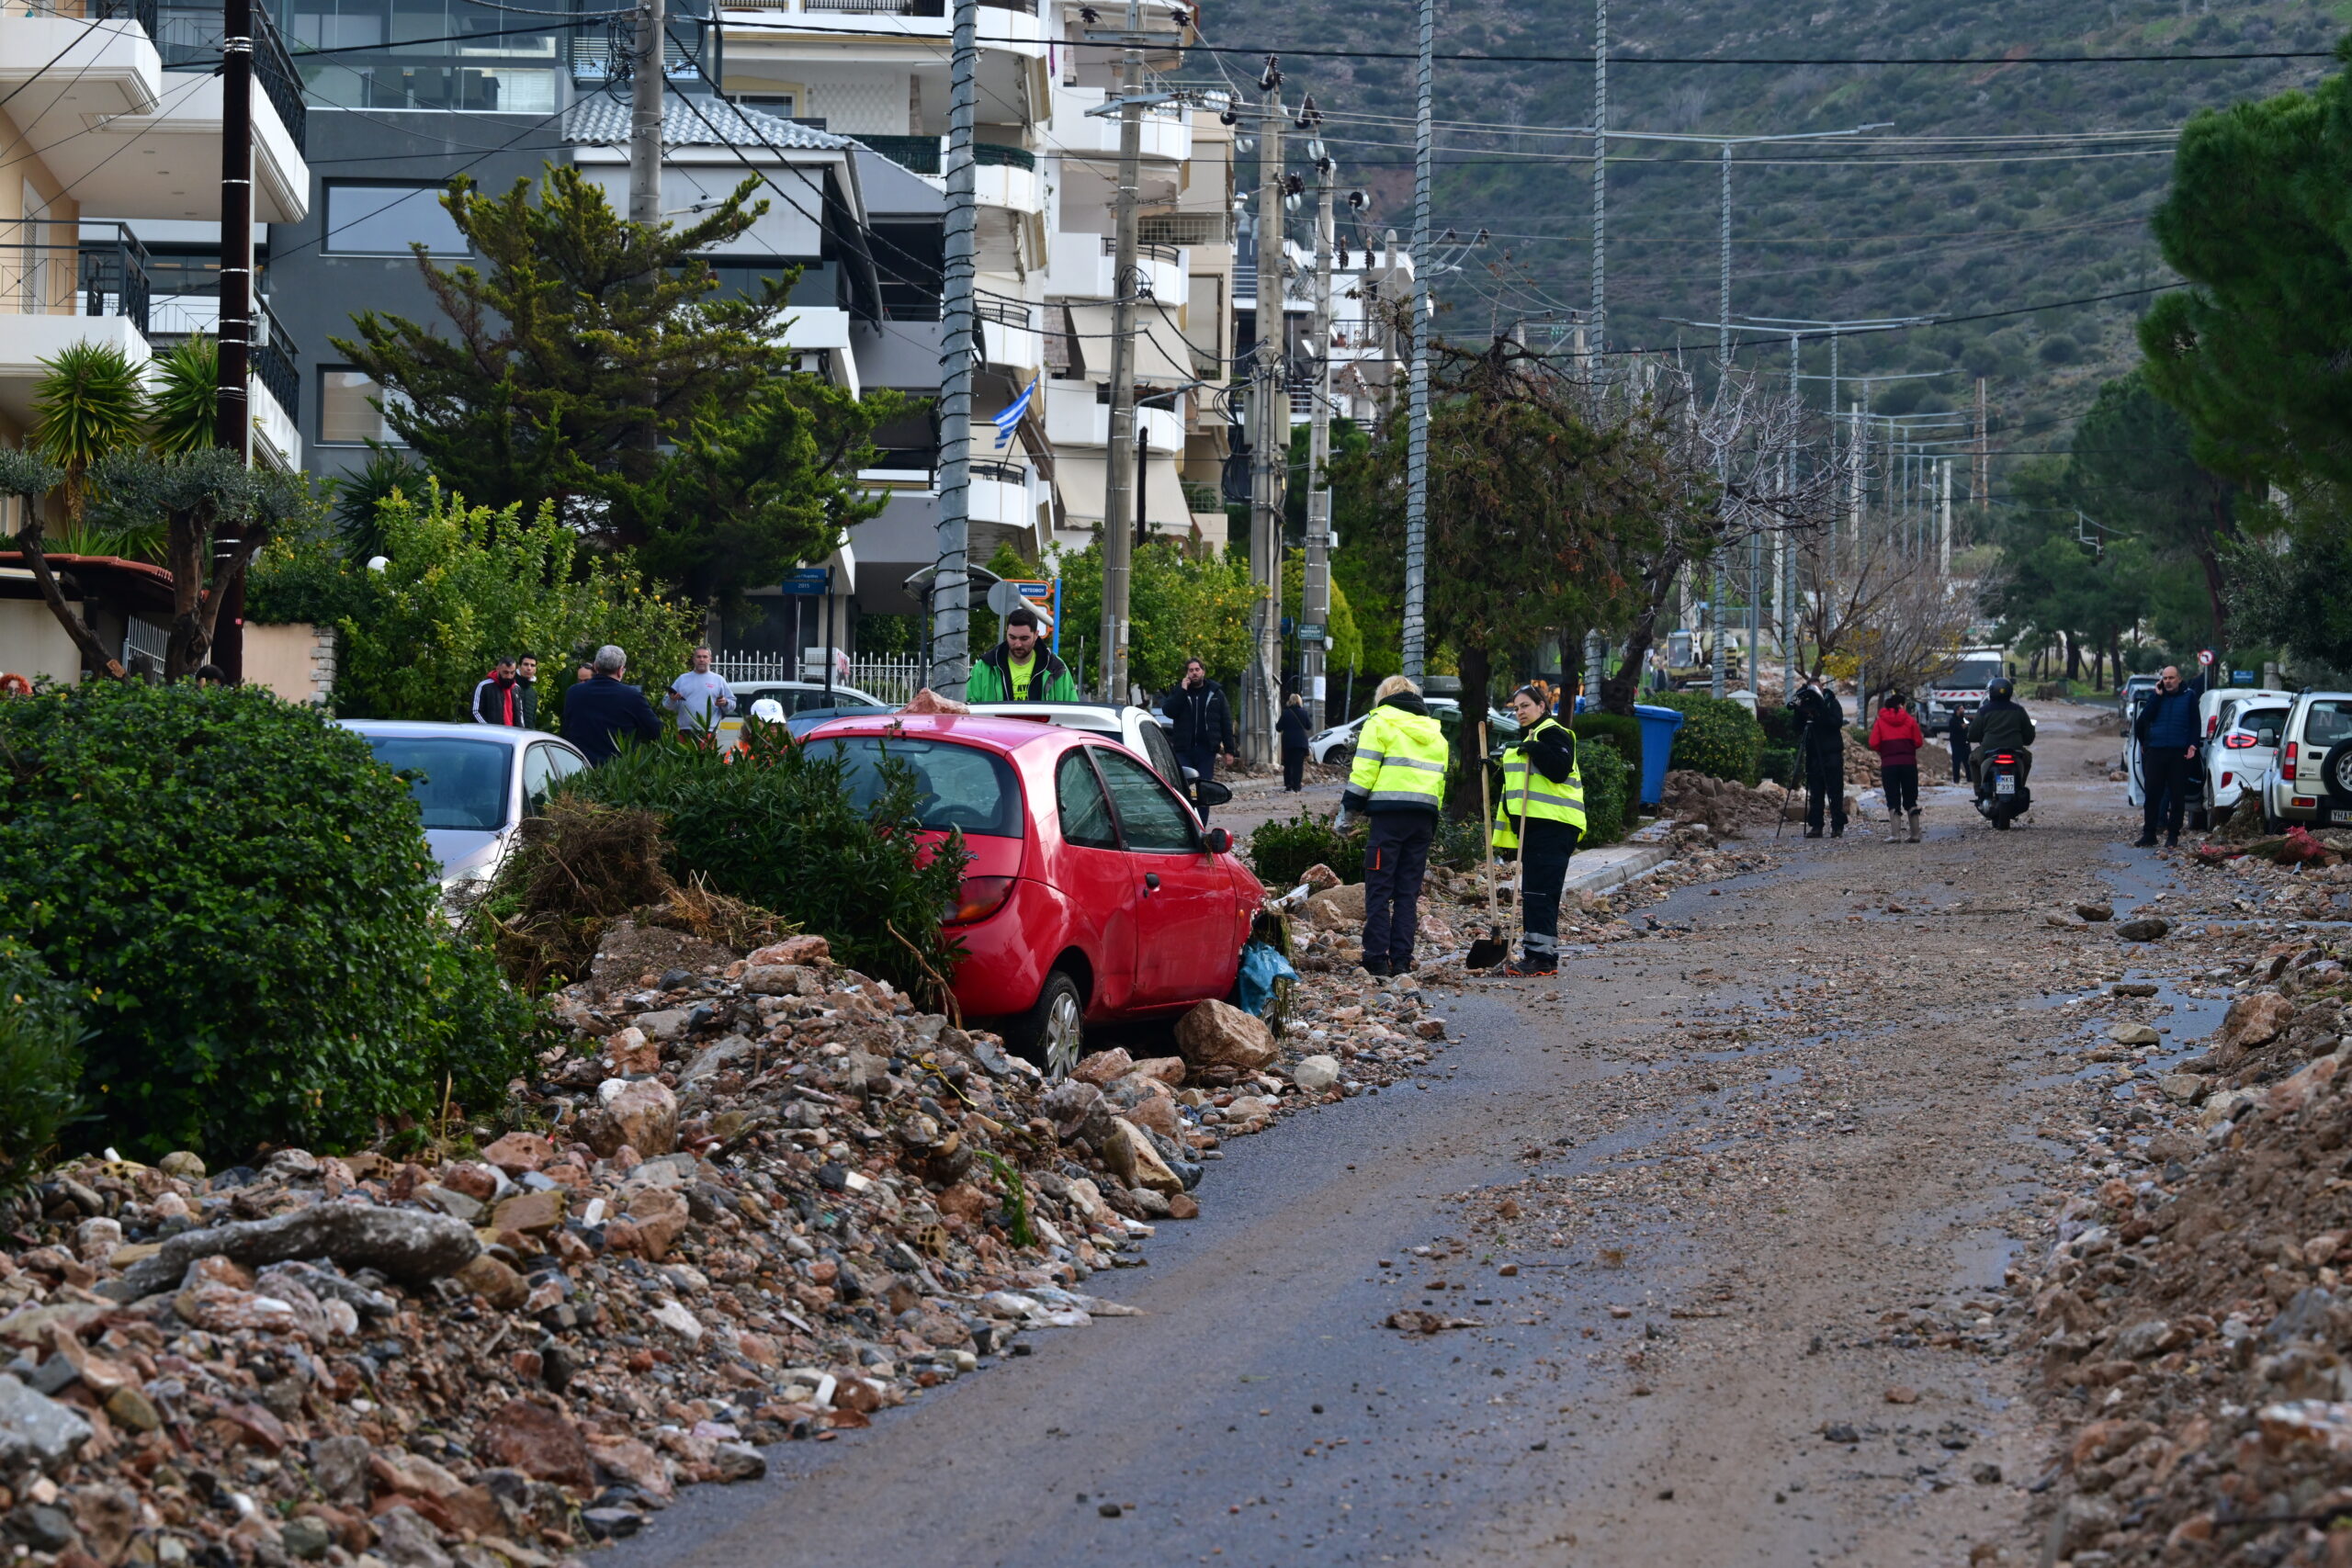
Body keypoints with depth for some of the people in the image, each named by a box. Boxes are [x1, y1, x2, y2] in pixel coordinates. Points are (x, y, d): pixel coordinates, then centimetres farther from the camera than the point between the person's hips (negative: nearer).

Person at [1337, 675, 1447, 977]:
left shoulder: (1380, 722, 3)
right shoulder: (1435, 733, 21)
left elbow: (1364, 770, -6)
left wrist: (1347, 809, -1)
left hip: (1389, 814, -5)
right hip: (1423, 816, 5)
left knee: (1379, 889, -3)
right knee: (1408, 892, 7)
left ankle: (1377, 959, -9)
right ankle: (1401, 960, 2)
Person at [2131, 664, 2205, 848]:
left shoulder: (2189, 697, 6)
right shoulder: (2155, 696, 12)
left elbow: (2195, 723, 4)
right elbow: (2146, 717, -2)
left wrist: (2192, 745, -7)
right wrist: (2157, 695, -6)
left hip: (2179, 753, -2)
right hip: (2155, 751, 2)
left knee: (2177, 796, 1)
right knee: (2152, 794, -1)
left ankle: (2173, 835, 7)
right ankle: (2149, 834, 4)